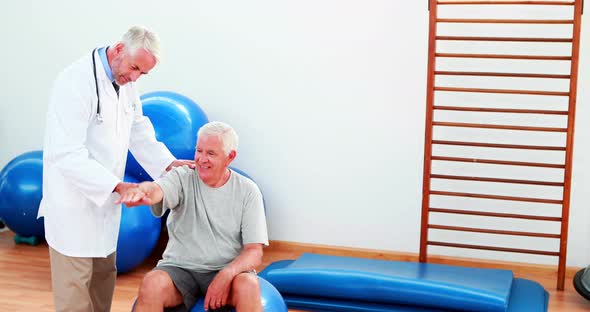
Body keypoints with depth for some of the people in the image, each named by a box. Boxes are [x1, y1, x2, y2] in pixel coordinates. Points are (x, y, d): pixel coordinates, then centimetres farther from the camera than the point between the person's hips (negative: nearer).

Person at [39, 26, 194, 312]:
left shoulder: (125, 83, 3)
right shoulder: (76, 82, -23)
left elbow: (139, 131, 12)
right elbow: (67, 155, -28)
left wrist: (169, 163, -4)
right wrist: (119, 186, -32)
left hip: (104, 197, 8)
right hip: (74, 200, -8)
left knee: (104, 275, 17)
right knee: (75, 283, 1)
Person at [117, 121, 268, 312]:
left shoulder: (247, 191, -1)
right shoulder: (183, 178, -1)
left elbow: (254, 252, -6)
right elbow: (156, 190, -26)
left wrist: (226, 275, -26)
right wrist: (141, 191, -52)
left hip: (227, 270, 0)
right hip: (180, 268, 0)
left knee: (248, 286, -33)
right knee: (152, 284, -31)